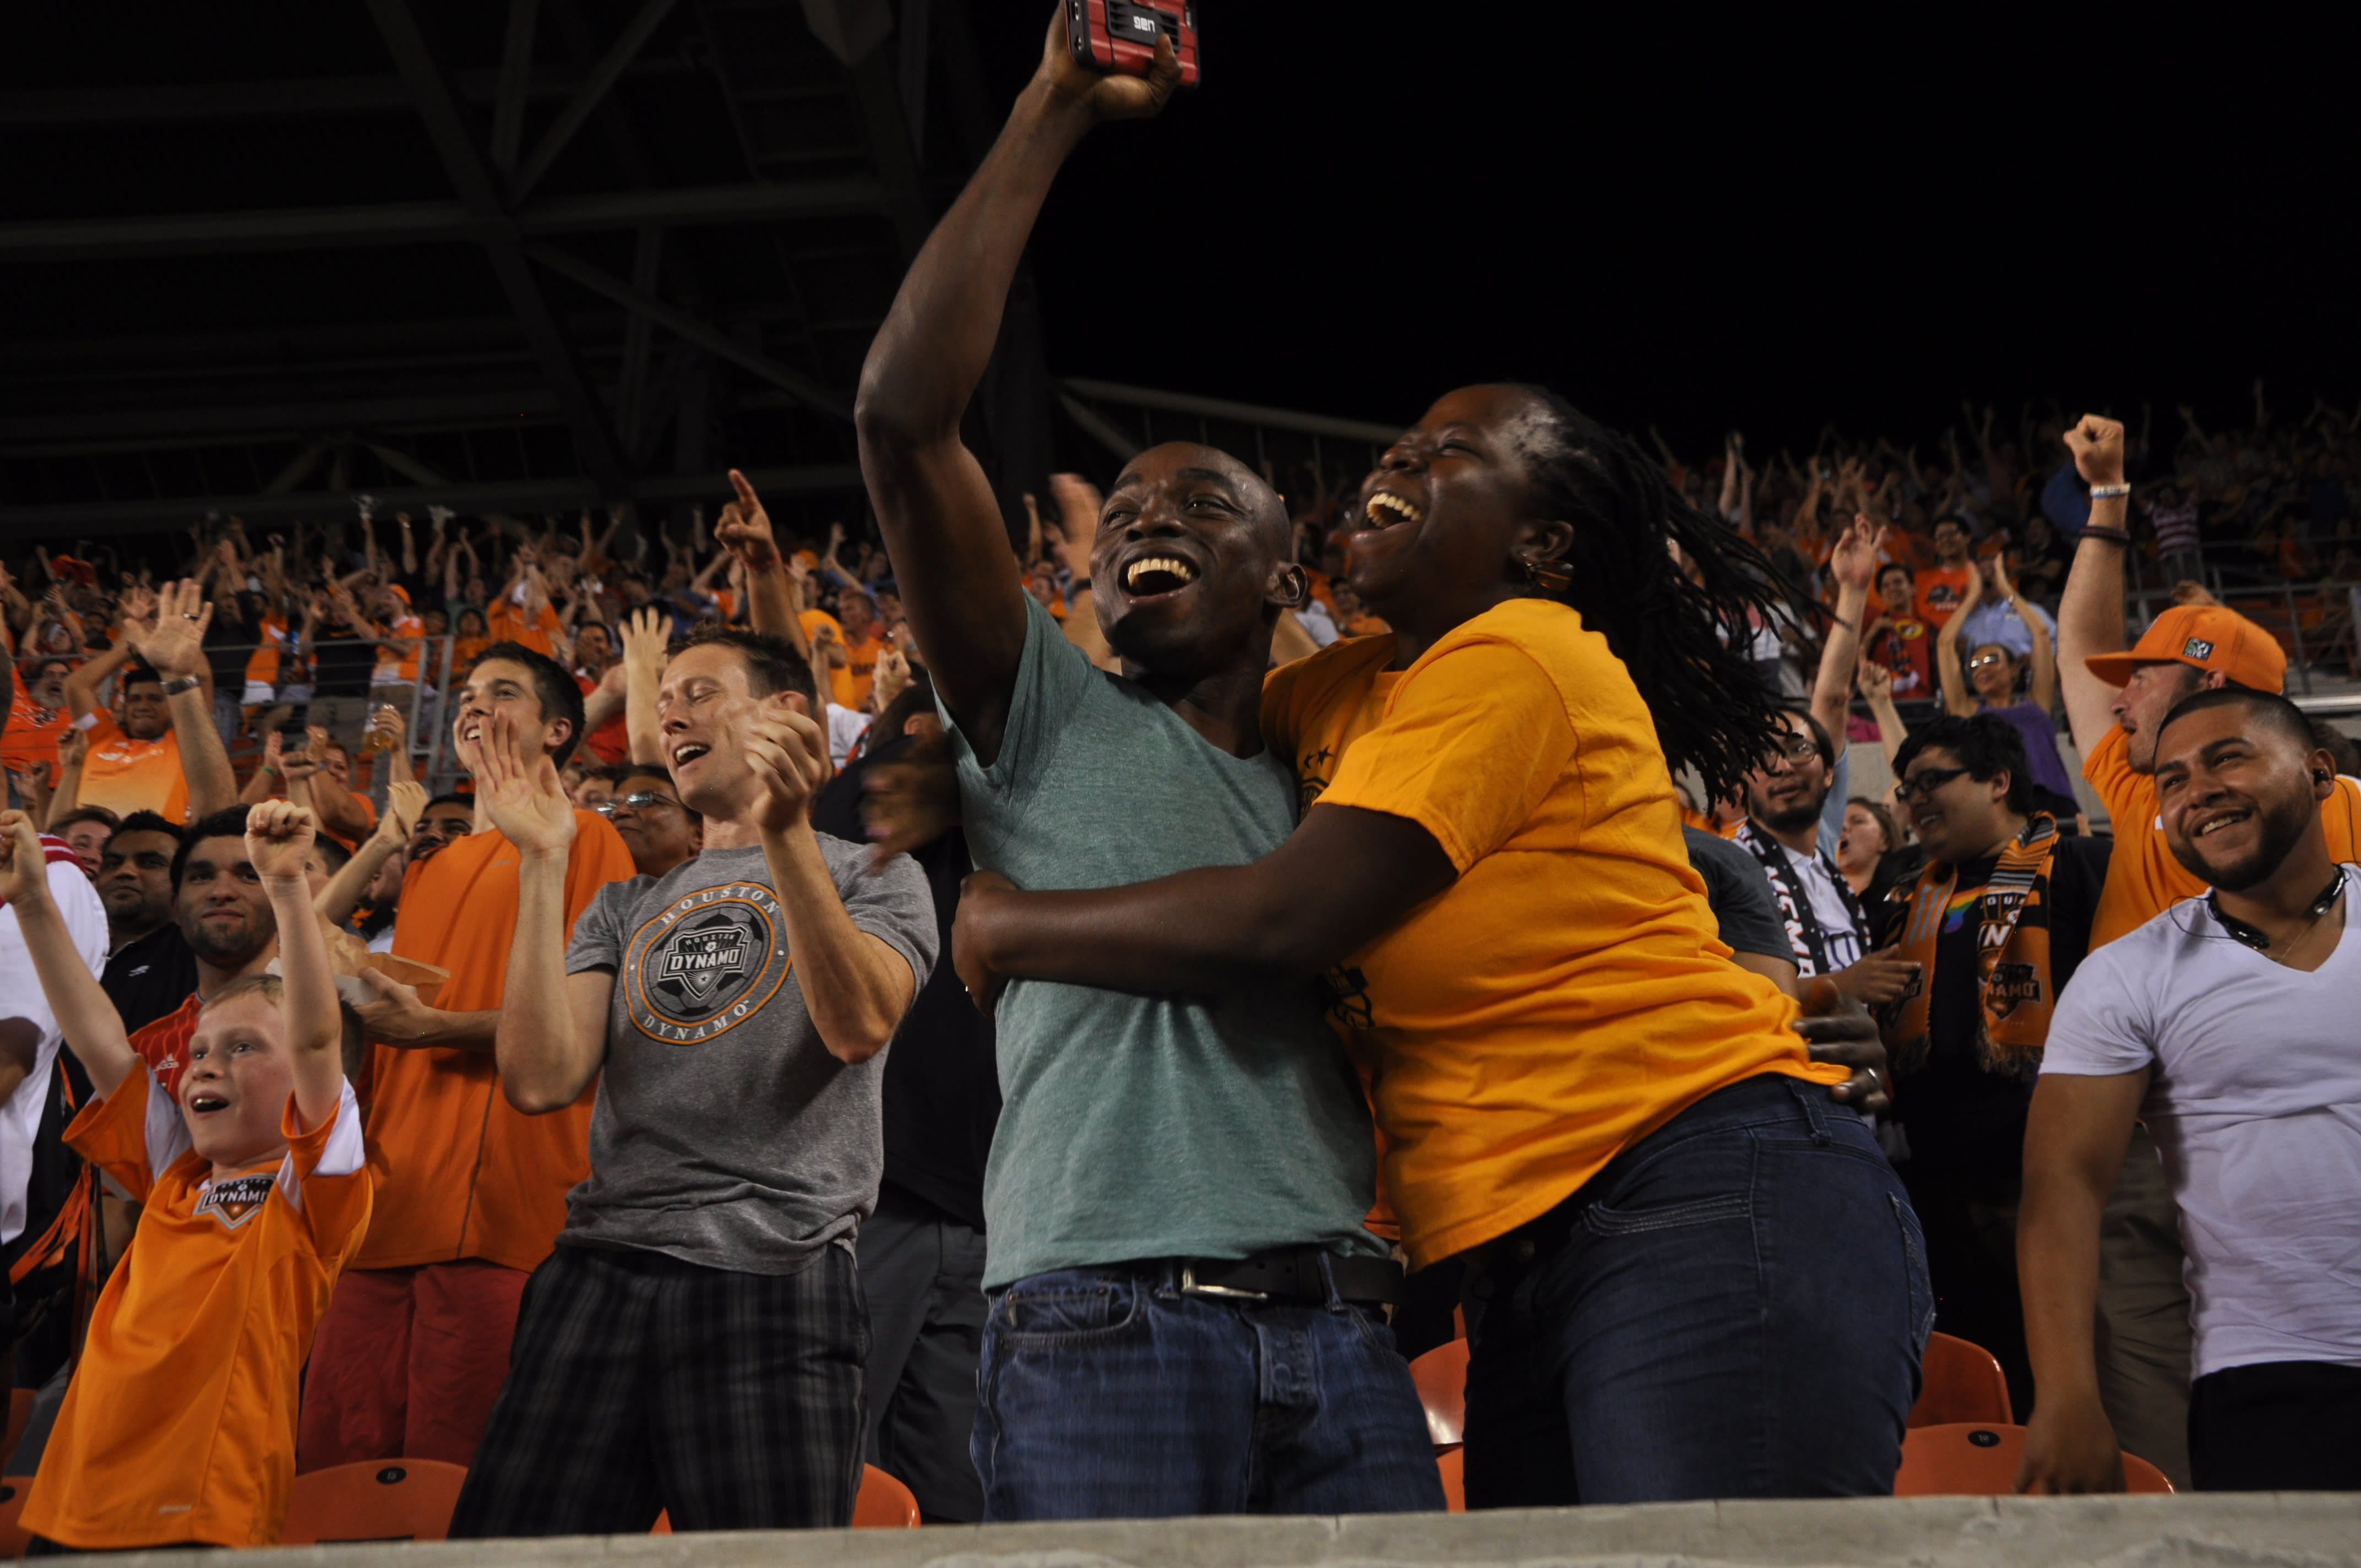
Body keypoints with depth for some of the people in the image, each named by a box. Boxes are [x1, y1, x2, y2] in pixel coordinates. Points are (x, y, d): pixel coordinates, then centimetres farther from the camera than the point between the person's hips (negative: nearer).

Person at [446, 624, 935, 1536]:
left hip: (775, 1275, -4)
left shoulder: (870, 878, 11)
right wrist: (544, 860, 4)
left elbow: (859, 1027, -11)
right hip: (599, 1270, 4)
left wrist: (786, 830, -20)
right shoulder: (626, 908, 23)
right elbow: (541, 1081, 6)